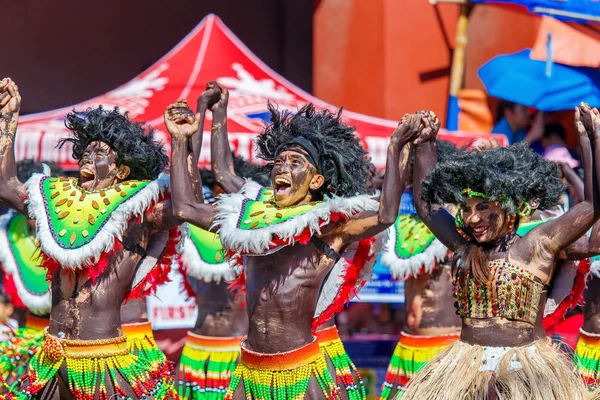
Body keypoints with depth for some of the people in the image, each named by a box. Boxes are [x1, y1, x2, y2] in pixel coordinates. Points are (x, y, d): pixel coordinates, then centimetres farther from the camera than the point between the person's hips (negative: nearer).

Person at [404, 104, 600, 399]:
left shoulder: (535, 247, -8)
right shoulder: (463, 247, 6)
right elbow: (425, 203, 21)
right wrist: (426, 146, 21)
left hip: (527, 372, -5)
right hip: (465, 369, 5)